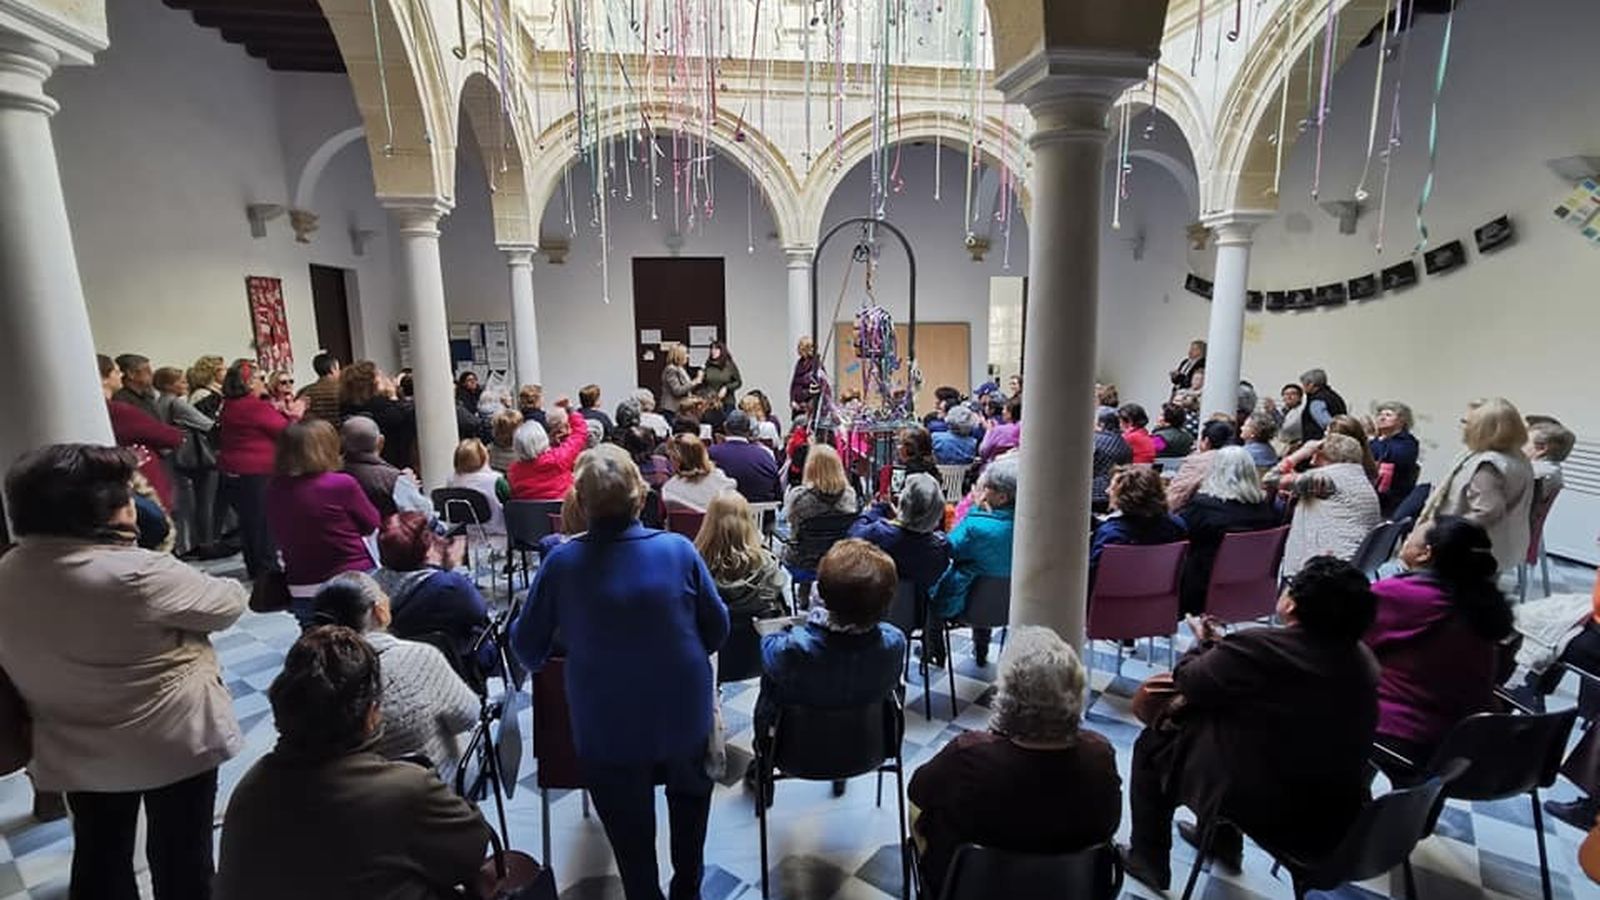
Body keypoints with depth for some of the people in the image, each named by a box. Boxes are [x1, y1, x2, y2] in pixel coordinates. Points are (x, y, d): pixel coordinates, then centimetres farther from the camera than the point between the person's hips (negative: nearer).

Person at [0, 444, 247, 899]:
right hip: (173, 743, -6)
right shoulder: (139, 574, -29)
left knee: (98, 860, 25)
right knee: (180, 858, 16)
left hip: (75, 752, 6)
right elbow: (228, 603, -15)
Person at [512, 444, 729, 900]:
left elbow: (528, 645, -4)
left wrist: (539, 662, 19)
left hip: (607, 729, -1)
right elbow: (717, 629, -5)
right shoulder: (679, 550, -16)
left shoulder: (561, 562, -17)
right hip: (684, 714, 2)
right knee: (690, 793, 32)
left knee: (631, 834, 22)